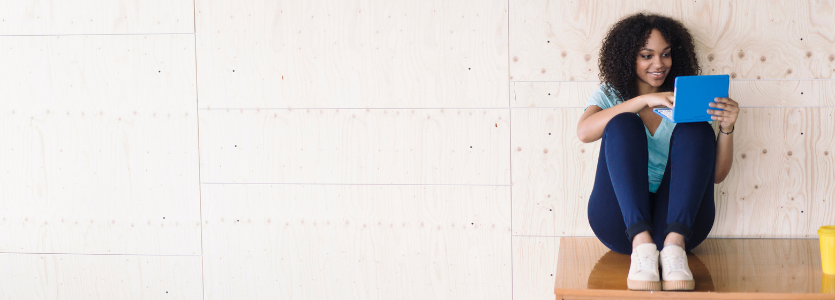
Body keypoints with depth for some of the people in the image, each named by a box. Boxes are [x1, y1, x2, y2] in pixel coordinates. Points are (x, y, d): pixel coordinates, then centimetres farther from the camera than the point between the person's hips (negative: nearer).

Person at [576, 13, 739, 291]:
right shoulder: (610, 95, 15)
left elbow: (716, 174, 8)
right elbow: (584, 132, -10)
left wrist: (727, 129, -11)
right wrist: (645, 100, -18)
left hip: (679, 222, 1)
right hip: (621, 222, -1)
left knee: (695, 129, -17)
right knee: (623, 124, -20)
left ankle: (675, 244, -36)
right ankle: (641, 245, -38)